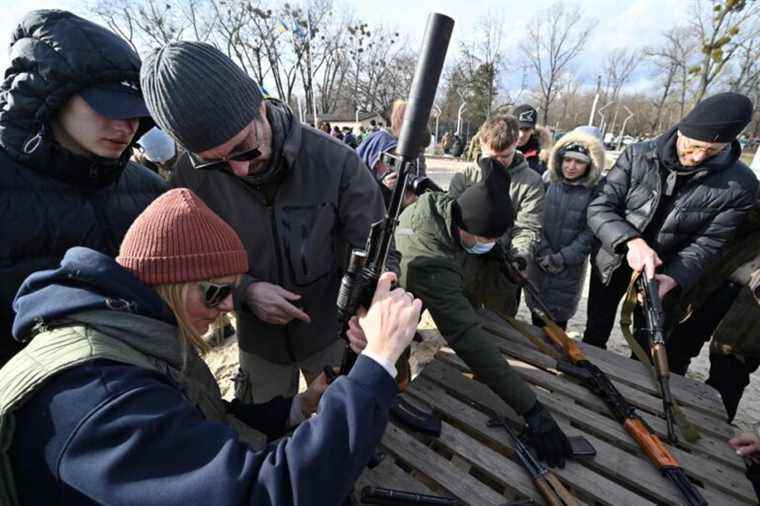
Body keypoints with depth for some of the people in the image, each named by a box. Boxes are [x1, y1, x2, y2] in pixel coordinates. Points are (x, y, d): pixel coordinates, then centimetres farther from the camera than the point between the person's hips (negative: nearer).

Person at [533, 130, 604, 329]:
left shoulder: (594, 195, -5)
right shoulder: (548, 185, 1)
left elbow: (589, 234, -7)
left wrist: (560, 258, -15)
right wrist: (544, 253, -12)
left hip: (569, 269, -2)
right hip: (539, 264, 2)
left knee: (558, 319, 7)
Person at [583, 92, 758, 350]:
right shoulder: (638, 155, -15)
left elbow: (708, 243, -12)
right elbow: (600, 208, -18)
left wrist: (673, 277, -30)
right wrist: (631, 240, -36)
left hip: (663, 274, 0)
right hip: (611, 264, 1)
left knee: (647, 345, 17)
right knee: (595, 335, 18)